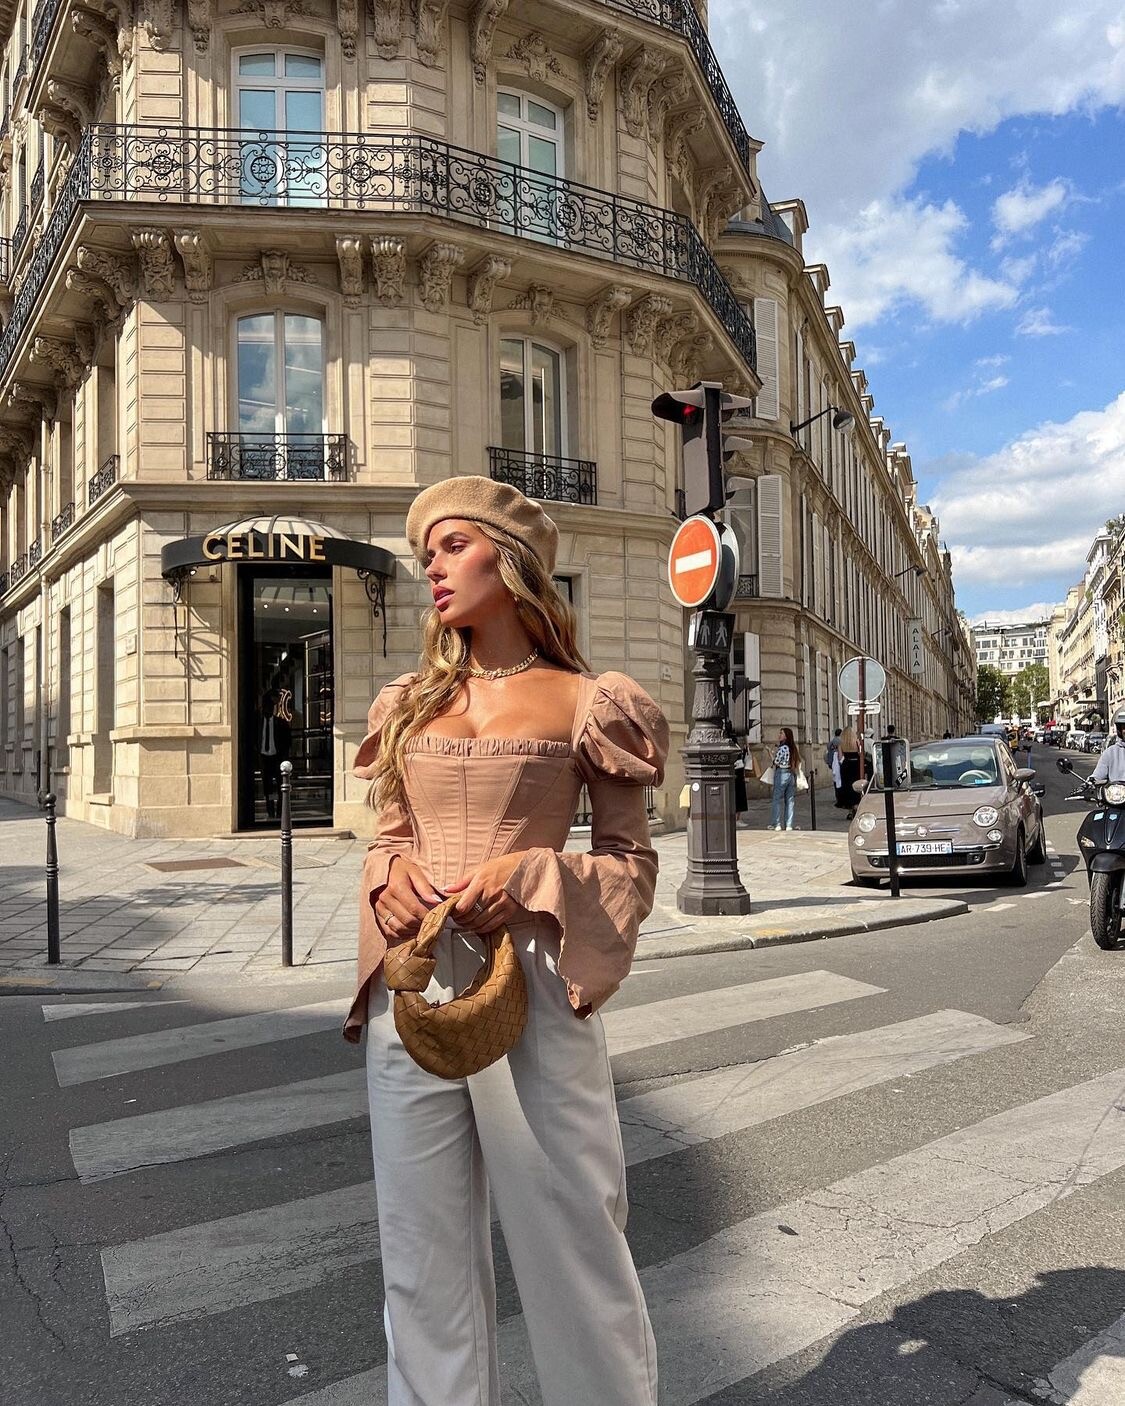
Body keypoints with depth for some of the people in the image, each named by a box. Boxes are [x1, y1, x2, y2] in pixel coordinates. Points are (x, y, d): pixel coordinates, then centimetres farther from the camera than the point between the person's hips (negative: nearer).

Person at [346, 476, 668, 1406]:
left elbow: (633, 864, 1)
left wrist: (529, 875, -15)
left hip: (529, 982, -4)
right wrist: (393, 870, -5)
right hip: (412, 985, 5)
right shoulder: (411, 703, 12)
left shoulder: (584, 703, -2)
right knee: (424, 1248, 14)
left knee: (567, 1235, 7)